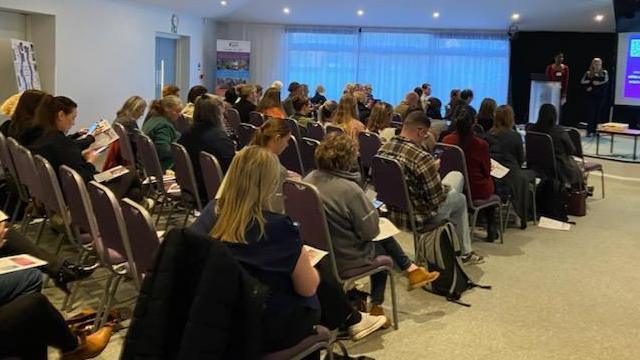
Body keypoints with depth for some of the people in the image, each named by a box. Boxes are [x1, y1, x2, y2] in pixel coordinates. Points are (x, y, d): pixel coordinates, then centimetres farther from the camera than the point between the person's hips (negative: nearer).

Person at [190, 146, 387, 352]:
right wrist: (303, 260, 6)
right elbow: (308, 288, -14)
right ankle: (351, 320, 40)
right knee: (322, 267, 18)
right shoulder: (278, 227, -27)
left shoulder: (210, 213, -10)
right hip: (269, 330, -5)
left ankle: (347, 319, 41)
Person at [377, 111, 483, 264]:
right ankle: (465, 252, 38)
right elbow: (438, 198, -20)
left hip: (391, 214, 7)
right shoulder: (422, 157, -28)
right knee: (460, 198, 22)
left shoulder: (383, 149, -5)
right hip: (416, 219, -7)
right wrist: (446, 188, 4)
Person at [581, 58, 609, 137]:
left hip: (601, 96, 1)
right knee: (591, 112, -7)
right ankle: (589, 131, -9)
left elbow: (606, 82, -7)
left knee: (598, 113, 2)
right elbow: (582, 82, -4)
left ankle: (594, 130, 7)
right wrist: (591, 81, -14)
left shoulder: (604, 73, 7)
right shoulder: (588, 73, 6)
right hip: (591, 96, -1)